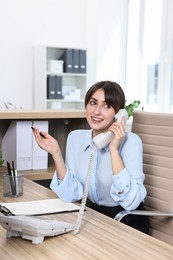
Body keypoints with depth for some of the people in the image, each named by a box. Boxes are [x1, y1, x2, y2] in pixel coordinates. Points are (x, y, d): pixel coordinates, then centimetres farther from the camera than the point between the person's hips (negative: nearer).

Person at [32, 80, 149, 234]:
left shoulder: (131, 141, -18)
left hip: (128, 221, -3)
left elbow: (131, 202, -28)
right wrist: (56, 153, -17)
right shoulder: (75, 138, -5)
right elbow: (71, 195, -8)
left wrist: (114, 149, -29)